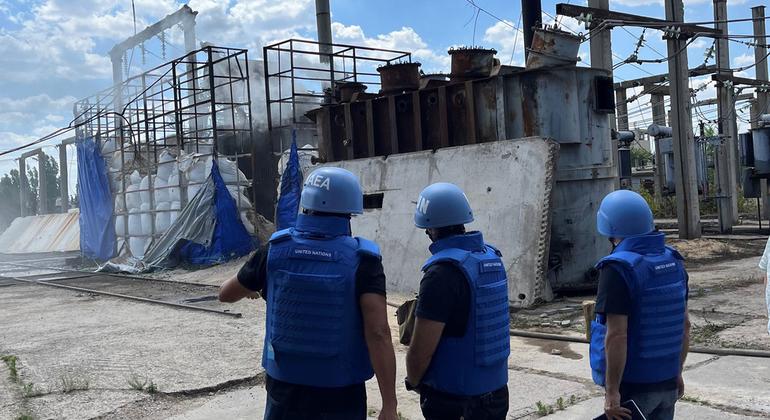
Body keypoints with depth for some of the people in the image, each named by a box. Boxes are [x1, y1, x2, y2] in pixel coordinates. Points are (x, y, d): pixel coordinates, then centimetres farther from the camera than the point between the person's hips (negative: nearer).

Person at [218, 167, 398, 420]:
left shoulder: (276, 250, -6)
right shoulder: (361, 260, -14)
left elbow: (226, 294, 10)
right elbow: (378, 333, -23)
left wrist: (251, 287, 32)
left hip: (284, 386, 2)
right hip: (341, 393, -2)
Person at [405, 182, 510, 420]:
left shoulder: (442, 271, -21)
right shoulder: (493, 258, 2)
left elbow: (421, 349, -21)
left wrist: (413, 381, -2)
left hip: (452, 398, -7)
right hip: (496, 390, 7)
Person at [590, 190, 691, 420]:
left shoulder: (618, 269, -20)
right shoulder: (674, 262, 2)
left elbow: (617, 335, -24)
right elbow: (685, 324, 9)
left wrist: (611, 392, -18)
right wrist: (677, 371, 19)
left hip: (632, 386, -6)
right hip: (667, 382, 6)